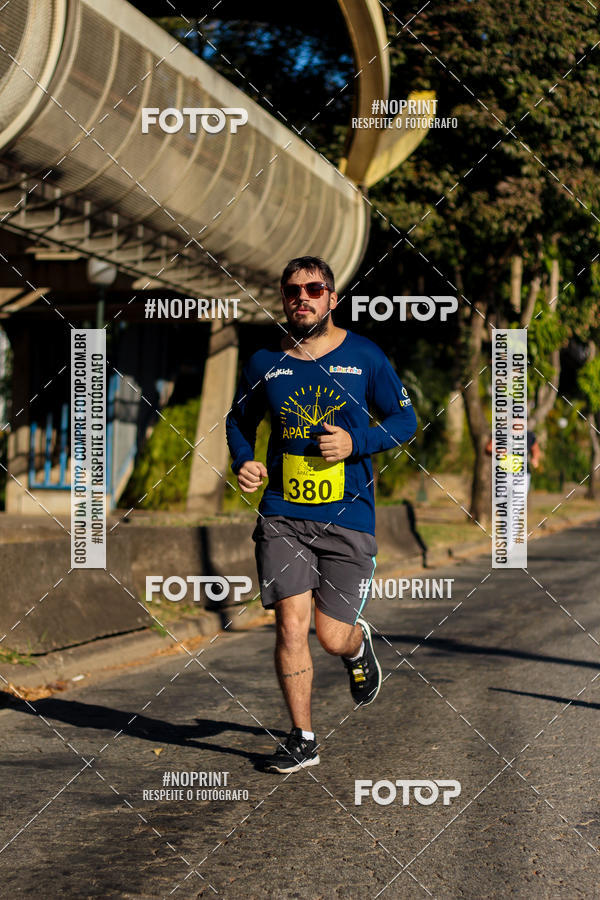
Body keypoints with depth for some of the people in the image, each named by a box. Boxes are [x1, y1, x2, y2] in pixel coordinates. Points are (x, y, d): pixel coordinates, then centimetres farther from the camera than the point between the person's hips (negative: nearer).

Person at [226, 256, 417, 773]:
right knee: (291, 625, -9)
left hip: (348, 518, -1)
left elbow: (405, 419, 7)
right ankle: (303, 739, 6)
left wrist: (355, 443, -10)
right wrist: (245, 462, 1)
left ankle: (358, 643, 38)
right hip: (282, 516, 1)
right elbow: (239, 420, 22)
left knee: (331, 637, 0)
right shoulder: (265, 363, 6)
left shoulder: (364, 356, 1)